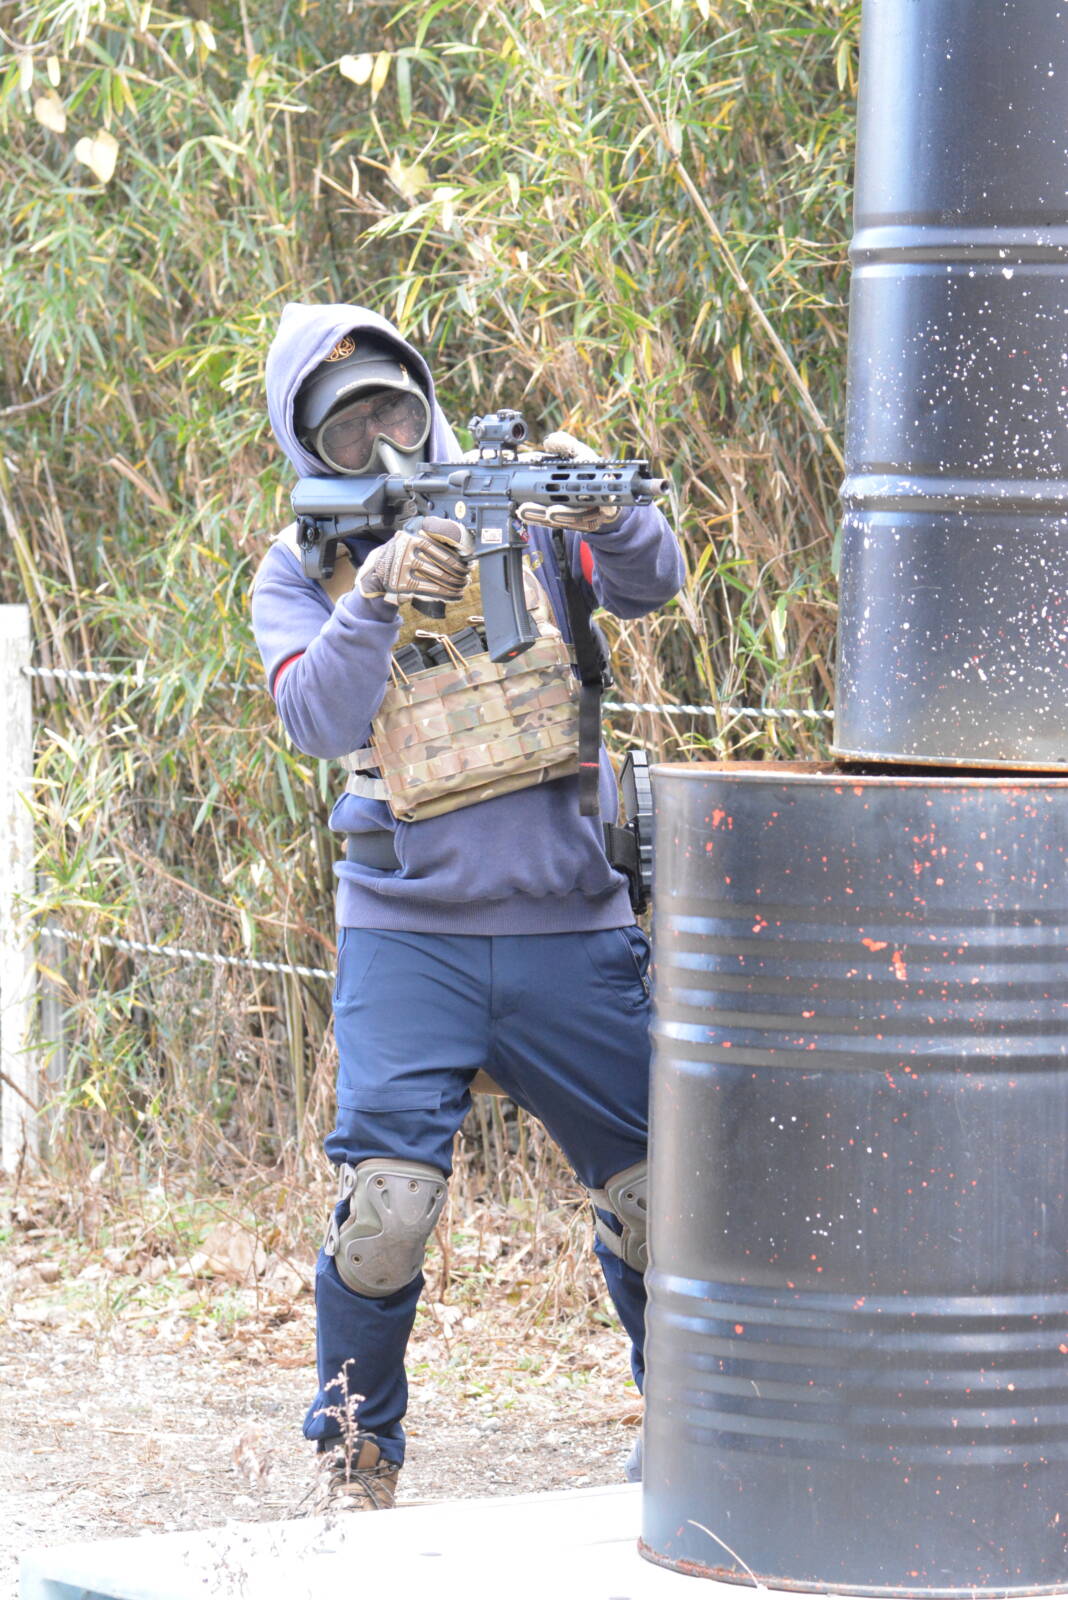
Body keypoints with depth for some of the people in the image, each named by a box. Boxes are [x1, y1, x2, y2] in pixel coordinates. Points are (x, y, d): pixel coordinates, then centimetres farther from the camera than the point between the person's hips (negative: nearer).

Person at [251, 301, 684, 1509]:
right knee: (386, 1202, -16)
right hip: (407, 939, -2)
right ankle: (354, 1462, 2)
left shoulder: (522, 514, 6)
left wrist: (608, 513, -28)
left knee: (657, 1188, 5)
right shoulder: (300, 568, 4)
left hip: (571, 931, 2)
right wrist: (376, 595, -25)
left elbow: (649, 586, -8)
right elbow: (317, 719, -12)